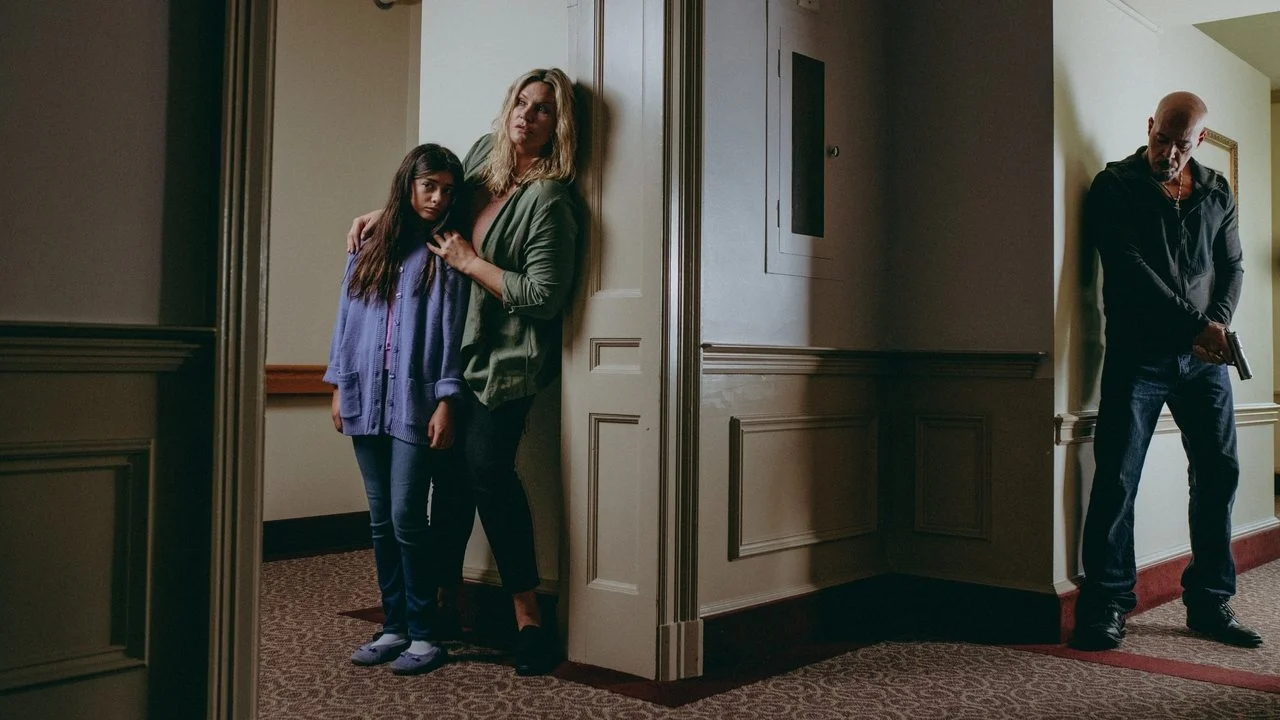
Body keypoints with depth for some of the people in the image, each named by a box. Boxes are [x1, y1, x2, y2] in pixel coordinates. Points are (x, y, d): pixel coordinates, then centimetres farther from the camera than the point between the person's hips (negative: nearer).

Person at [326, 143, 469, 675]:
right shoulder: (369, 249, 12)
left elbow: (451, 332, -4)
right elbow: (347, 319, 14)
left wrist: (446, 402, -10)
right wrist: (339, 387, 10)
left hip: (416, 405, -4)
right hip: (367, 402, 5)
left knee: (407, 518, -7)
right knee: (380, 520, 9)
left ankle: (423, 635, 4)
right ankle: (394, 626, 19)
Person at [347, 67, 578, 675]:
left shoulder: (548, 202, -14)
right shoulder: (483, 153, 9)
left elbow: (544, 295, -19)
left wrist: (468, 261, -12)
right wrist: (381, 213, 16)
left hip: (506, 357, -6)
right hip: (456, 347, 7)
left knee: (487, 464, -18)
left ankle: (527, 612, -7)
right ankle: (446, 590, 22)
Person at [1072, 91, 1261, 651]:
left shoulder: (1216, 192, 15)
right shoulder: (1116, 185, 0)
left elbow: (1232, 265, 14)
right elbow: (1130, 267, -10)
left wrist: (1219, 323, -7)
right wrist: (1194, 324, -15)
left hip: (1204, 358, 5)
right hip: (1138, 354, -5)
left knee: (1219, 474, 4)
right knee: (1117, 478, -7)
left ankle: (1210, 603, 16)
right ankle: (1105, 604, 1)